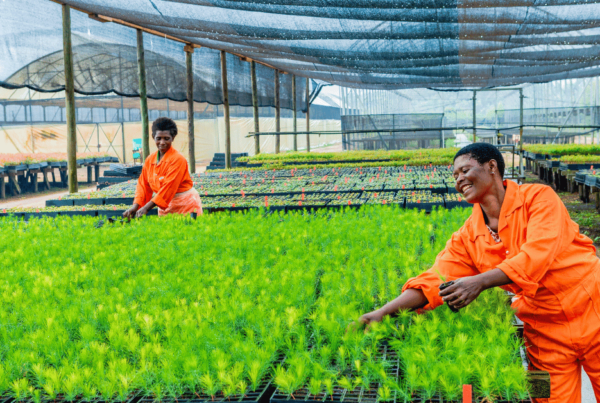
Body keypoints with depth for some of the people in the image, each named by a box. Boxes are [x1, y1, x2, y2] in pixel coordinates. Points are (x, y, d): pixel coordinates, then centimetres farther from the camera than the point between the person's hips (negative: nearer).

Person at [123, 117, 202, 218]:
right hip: (165, 205, 5)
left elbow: (168, 187, -22)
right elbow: (143, 185, 4)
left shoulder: (178, 159, -16)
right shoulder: (149, 160, 5)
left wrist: (146, 208, -27)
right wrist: (136, 206, -13)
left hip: (185, 205, -5)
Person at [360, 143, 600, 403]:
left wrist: (480, 282, -35)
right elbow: (435, 280, -8)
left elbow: (538, 254, -25)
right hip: (546, 333, 3)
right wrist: (383, 312, -21)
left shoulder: (538, 197, -12)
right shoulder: (467, 237, 0)